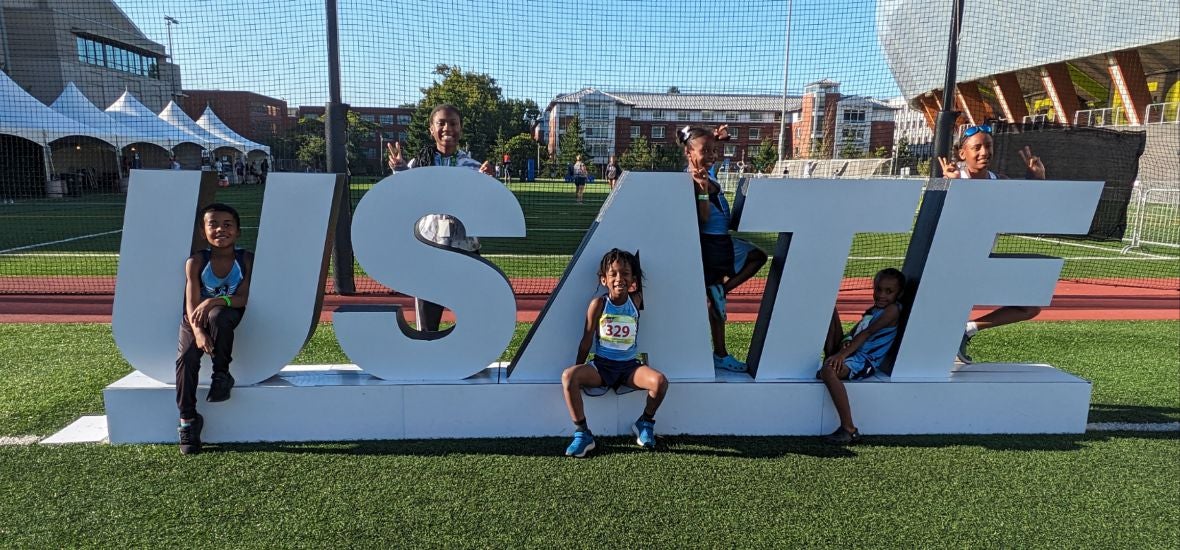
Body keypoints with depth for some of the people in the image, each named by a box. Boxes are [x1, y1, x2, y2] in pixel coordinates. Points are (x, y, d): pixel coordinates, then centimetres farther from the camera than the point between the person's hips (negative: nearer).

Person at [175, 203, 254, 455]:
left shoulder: (246, 259, -8)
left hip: (231, 317, -1)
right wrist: (198, 332, -30)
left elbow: (243, 298, -14)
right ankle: (188, 418, -12)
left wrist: (215, 301, -32)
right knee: (186, 358, -23)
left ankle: (222, 375, -17)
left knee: (217, 315, -36)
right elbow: (192, 304, -14)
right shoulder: (196, 262, -7)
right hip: (196, 320, 2)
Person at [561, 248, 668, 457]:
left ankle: (645, 423, 4)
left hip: (630, 366, 1)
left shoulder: (636, 300, -2)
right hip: (601, 365, -1)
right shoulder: (598, 304, -7)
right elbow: (586, 340, 0)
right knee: (568, 376, -29)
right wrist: (579, 369, 2)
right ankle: (582, 433, -15)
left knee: (660, 381, -27)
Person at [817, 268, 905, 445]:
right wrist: (846, 340, -10)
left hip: (864, 360, -9)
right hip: (850, 353, 9)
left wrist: (842, 354, -23)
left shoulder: (893, 310, -4)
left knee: (829, 371, -40)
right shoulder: (872, 310, 22)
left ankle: (849, 430, -32)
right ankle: (830, 359, -5)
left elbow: (867, 333, -15)